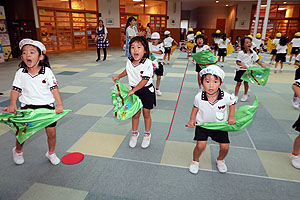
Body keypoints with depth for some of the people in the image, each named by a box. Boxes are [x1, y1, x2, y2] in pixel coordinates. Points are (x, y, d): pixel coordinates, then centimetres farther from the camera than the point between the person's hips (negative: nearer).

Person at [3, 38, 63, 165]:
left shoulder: (47, 71, -8)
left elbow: (54, 88, -11)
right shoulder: (20, 73, -3)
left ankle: (51, 153, 30)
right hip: (27, 107, 1)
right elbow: (15, 89, 1)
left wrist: (59, 105, -21)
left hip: (46, 106, -1)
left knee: (51, 132, 2)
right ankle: (18, 151, 42)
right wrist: (12, 104, -14)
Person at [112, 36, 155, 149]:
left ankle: (147, 134, 30)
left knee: (146, 113, 9)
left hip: (146, 90, -4)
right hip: (134, 90, 4)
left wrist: (133, 90, -27)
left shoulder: (147, 63, -23)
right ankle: (134, 133, 33)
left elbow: (145, 80, -25)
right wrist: (119, 77, 14)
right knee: (135, 113, 12)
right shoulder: (129, 61, -5)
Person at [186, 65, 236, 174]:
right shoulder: (199, 97, -24)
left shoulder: (226, 97, -25)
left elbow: (232, 103, 0)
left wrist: (231, 117, -4)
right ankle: (195, 161, 21)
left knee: (225, 147, 2)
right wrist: (191, 120, -3)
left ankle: (220, 160, 38)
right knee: (200, 145, -12)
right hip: (203, 124, -1)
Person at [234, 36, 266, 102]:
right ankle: (236, 96, 10)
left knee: (246, 83, 13)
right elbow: (238, 62, -15)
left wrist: (263, 66, 4)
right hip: (240, 70, -3)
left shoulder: (253, 53, 1)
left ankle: (245, 95, 30)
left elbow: (257, 60, 10)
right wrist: (243, 65, -31)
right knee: (238, 83, 3)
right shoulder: (241, 53, -13)